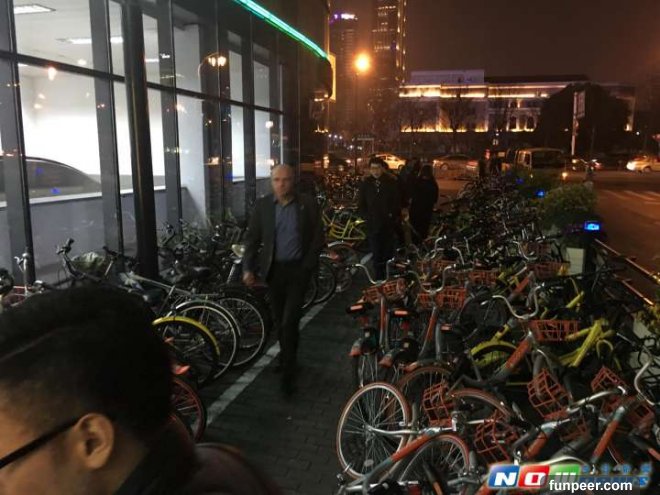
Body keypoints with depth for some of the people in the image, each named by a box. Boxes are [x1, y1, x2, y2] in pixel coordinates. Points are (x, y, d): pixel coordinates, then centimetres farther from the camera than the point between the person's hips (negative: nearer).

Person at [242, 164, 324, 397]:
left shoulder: (308, 204, -4)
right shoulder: (262, 205, 1)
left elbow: (318, 237, -1)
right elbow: (252, 238, 2)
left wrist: (307, 265, -7)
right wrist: (248, 268, -7)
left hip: (297, 269, -3)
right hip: (273, 269, 3)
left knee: (290, 321, -7)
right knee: (280, 320, 15)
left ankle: (288, 372, 4)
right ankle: (287, 358, 37)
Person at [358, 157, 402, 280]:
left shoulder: (391, 182, 0)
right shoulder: (365, 184, 3)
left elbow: (397, 202, 4)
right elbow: (361, 205, 8)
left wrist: (394, 216, -8)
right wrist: (367, 217, -4)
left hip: (389, 224, 0)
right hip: (373, 225, 0)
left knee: (388, 253, 6)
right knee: (377, 255, 2)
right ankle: (379, 279, 11)